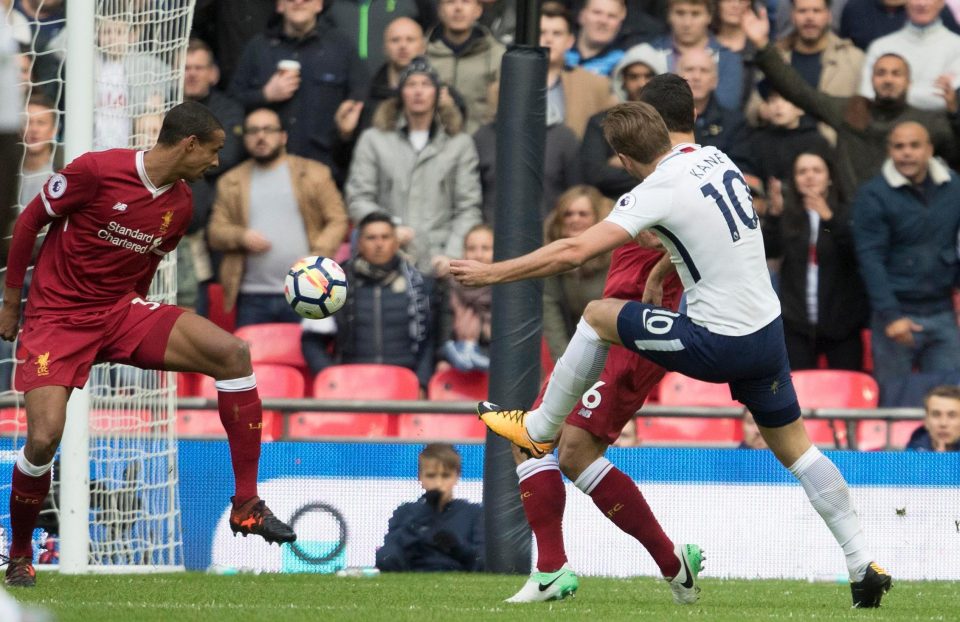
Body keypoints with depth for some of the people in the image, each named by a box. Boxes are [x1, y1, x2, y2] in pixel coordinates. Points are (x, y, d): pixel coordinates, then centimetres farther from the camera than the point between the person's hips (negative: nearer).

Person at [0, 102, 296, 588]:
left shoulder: (181, 204, 2)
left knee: (232, 353, -16)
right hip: (58, 319, -5)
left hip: (122, 311, 5)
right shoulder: (97, 170, -17)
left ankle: (246, 506, -13)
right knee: (44, 437, -23)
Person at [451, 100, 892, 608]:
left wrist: (491, 274, -13)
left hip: (719, 345, -7)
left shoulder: (658, 193, -16)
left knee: (598, 316, 8)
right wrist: (659, 272, 30)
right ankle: (863, 563, 13)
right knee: (794, 446, 17)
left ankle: (539, 429, 21)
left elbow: (574, 252, -21)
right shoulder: (711, 157, 7)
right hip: (768, 331, 7)